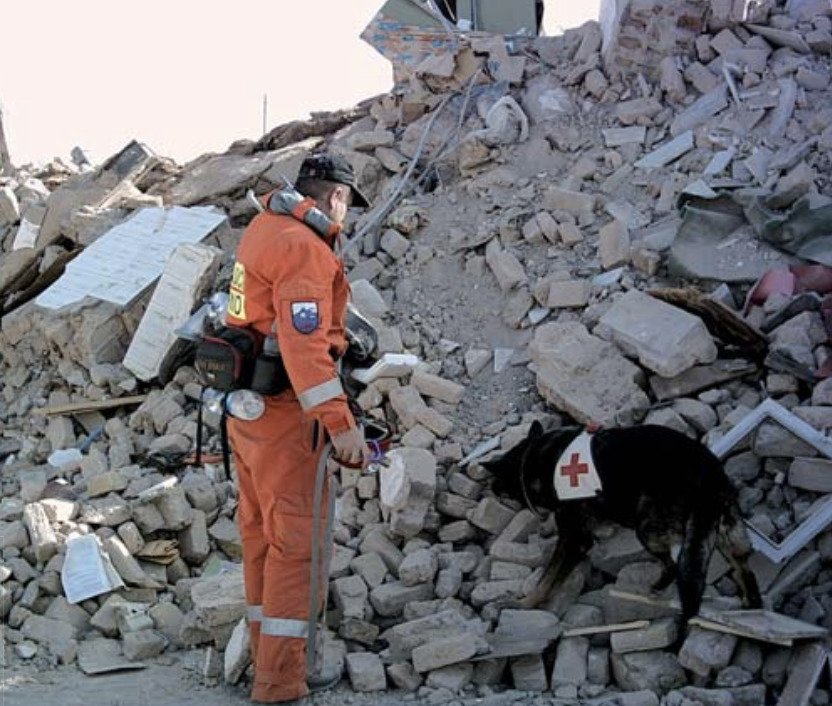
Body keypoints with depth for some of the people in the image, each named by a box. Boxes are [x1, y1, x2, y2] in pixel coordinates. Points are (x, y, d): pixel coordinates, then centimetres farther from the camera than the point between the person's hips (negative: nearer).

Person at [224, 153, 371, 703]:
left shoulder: (265, 227, 10)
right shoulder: (305, 248, -18)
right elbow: (304, 342, -27)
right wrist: (339, 422, -29)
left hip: (247, 405, 9)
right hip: (284, 412, -9)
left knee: (260, 534, 16)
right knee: (295, 541, -3)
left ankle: (267, 654, 28)